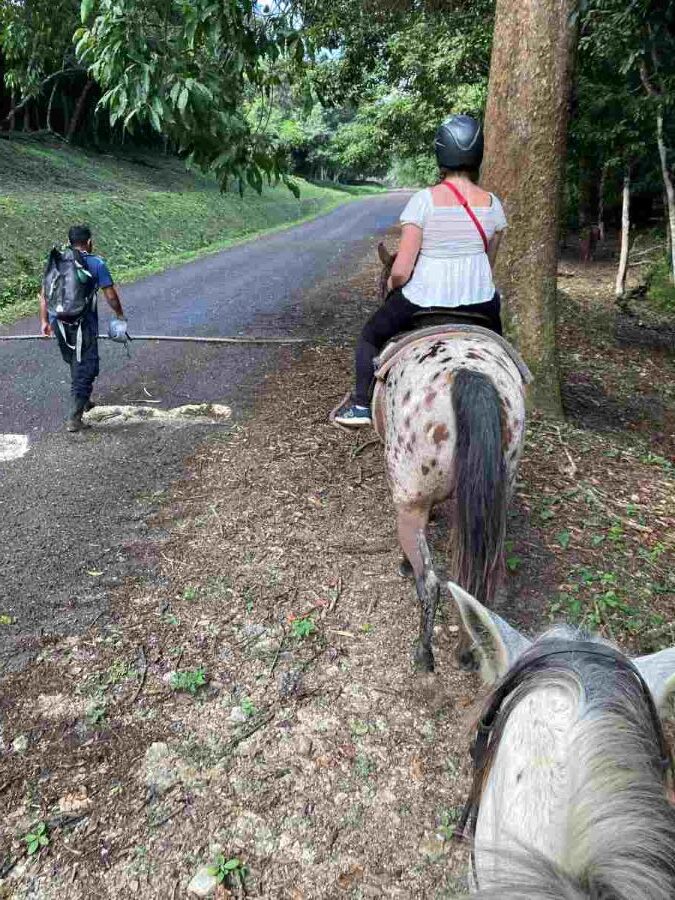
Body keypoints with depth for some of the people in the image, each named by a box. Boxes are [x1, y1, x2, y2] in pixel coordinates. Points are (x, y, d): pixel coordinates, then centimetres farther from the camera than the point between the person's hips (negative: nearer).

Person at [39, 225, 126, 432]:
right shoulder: (96, 264, -5)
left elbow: (44, 293, 7)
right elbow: (110, 296, -5)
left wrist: (44, 321, 15)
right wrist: (120, 315, 11)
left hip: (58, 321, 5)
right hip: (83, 323, -5)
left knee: (74, 362, 24)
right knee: (85, 368, 4)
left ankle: (83, 401, 40)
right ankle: (74, 417, 0)